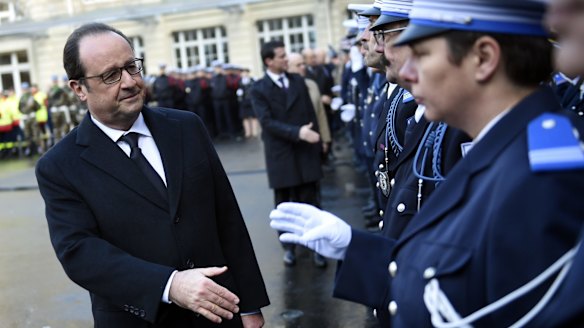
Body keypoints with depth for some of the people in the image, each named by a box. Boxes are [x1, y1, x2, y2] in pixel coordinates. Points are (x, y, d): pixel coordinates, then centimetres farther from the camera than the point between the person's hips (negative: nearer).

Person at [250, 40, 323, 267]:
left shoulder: (298, 81, 8)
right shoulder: (259, 89, -5)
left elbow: (311, 113, 10)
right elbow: (267, 122, -15)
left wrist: (316, 143, 5)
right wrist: (297, 132, -25)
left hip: (305, 153, 2)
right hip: (281, 155, -2)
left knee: (311, 203, 4)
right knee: (284, 205, 9)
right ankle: (288, 247, 20)